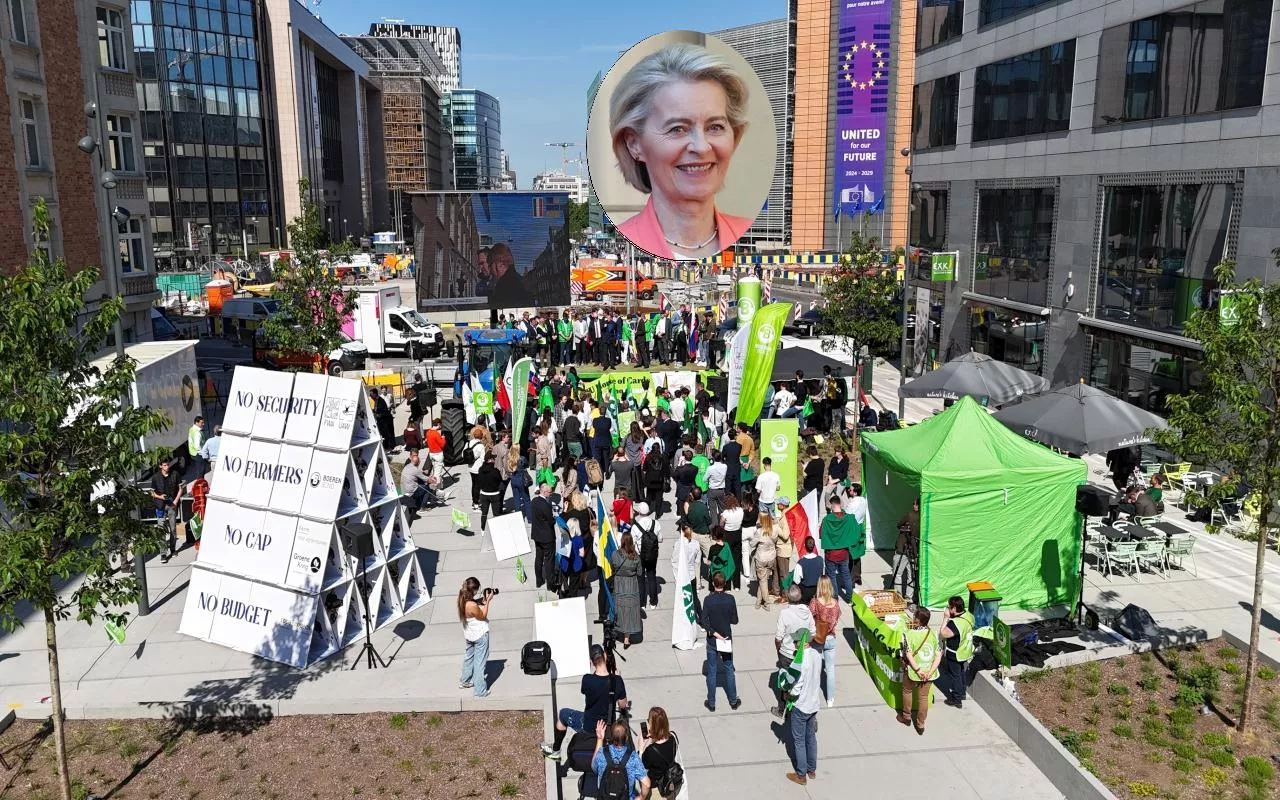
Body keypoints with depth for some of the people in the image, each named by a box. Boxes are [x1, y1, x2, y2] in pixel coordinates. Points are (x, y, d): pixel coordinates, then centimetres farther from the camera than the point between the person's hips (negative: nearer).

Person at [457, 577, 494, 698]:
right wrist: (487, 601, -17)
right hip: (480, 635, -8)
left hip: (469, 635, 8)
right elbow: (482, 616, -18)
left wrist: (482, 600, -3)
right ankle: (480, 691, 15)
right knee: (480, 662, 5)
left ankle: (465, 681, 44)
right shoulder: (472, 606, -35)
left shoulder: (462, 600, -11)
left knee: (469, 657, 27)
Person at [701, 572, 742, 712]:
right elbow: (734, 620, -6)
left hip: (712, 640, -1)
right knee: (729, 670, 15)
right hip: (727, 639, 1)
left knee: (712, 671, 10)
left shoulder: (708, 600, -15)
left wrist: (714, 633, -10)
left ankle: (711, 703, 19)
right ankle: (733, 701, 25)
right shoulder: (730, 599, -13)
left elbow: (704, 622, -18)